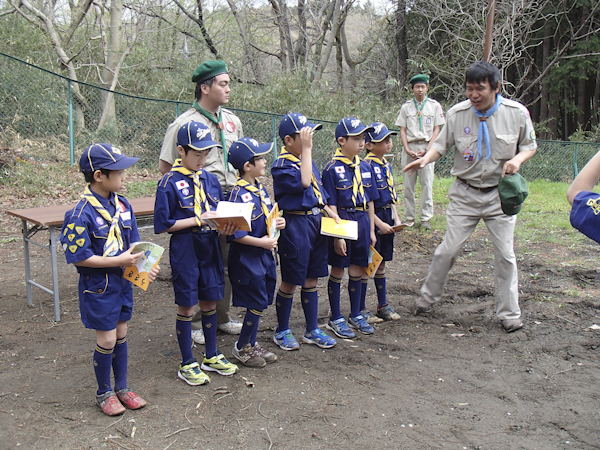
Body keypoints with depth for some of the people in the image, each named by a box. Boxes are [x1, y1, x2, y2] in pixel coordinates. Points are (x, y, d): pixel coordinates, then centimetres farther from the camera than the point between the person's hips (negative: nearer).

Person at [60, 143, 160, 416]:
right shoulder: (82, 214, -21)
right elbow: (78, 257, -20)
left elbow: (133, 244, 7)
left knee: (121, 333, 16)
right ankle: (104, 393, 24)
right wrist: (119, 261, -22)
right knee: (107, 339, 3)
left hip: (122, 281, 6)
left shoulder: (122, 205, 0)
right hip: (98, 285, -6)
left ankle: (122, 388, 32)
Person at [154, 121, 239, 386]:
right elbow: (163, 224, -13)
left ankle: (211, 356, 31)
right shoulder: (170, 183, -11)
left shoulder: (210, 179, 8)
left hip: (210, 247, 6)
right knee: (186, 306, 5)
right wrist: (197, 220, -19)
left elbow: (220, 214, 14)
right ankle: (187, 364, 19)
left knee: (210, 302, 15)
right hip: (184, 249, -5)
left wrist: (226, 225, -8)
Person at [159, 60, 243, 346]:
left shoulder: (232, 121, 11)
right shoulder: (184, 124, -9)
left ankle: (221, 317, 27)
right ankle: (194, 323, 14)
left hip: (229, 200, 7)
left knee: (227, 263, 13)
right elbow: (165, 167, -6)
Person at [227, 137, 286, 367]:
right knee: (256, 304, 0)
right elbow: (234, 233, -24)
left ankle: (252, 343, 30)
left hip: (264, 254, 9)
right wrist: (261, 242, -22)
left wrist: (278, 221, 0)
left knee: (260, 302, 15)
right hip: (247, 257, -9)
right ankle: (241, 347, 19)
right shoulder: (239, 195, -21)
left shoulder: (260, 188, 8)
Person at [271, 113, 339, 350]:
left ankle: (312, 330, 25)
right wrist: (306, 149, -25)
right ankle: (282, 331, 20)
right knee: (290, 282, 3)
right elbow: (303, 182, -29)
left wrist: (330, 211, 7)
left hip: (315, 223, 8)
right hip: (295, 225, -8)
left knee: (311, 279, 14)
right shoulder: (282, 165, -13)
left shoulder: (307, 161, 13)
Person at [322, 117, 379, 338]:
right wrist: (337, 235, -15)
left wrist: (371, 230, 9)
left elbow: (370, 201, 11)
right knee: (337, 271, 6)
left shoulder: (364, 167, 7)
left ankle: (356, 315, 28)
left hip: (362, 222, 6)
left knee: (358, 270, 13)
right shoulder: (332, 169, -11)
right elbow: (331, 206, -12)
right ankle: (336, 319, 18)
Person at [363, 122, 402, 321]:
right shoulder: (367, 166, -16)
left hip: (386, 218, 8)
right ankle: (360, 309, 10)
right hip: (371, 219, -8)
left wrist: (396, 218, 10)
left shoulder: (386, 164, 10)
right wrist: (379, 223, -18)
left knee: (381, 262, 16)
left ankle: (383, 305, 25)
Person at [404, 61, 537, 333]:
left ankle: (509, 313, 18)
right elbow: (441, 145, 1)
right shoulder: (457, 113, -8)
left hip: (500, 193, 0)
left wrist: (517, 159, -17)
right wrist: (426, 159, -20)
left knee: (505, 254, 2)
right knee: (448, 249, 0)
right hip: (465, 193, 0)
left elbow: (530, 145, 5)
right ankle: (428, 297, 23)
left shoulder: (517, 113, -8)